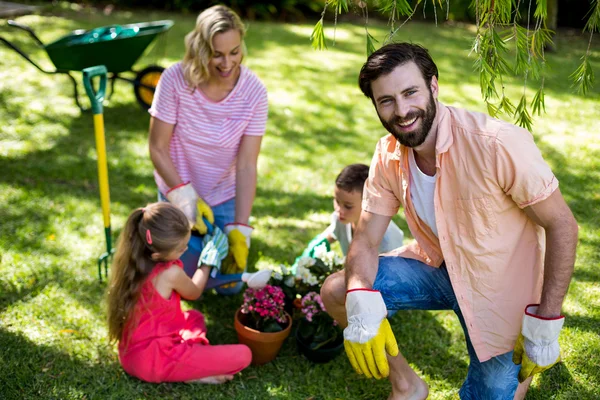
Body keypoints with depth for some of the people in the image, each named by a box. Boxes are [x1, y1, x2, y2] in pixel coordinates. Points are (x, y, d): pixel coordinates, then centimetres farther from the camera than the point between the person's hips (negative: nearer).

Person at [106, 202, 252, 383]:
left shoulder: (133, 262, -1)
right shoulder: (171, 273, -22)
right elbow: (194, 293, 3)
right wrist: (207, 263, 18)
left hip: (131, 355, 8)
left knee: (195, 317, 31)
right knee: (243, 355, -12)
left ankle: (192, 358, 6)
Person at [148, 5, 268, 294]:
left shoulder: (254, 91, -20)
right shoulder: (176, 80, -24)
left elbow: (247, 165, -20)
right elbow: (158, 149, -15)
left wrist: (240, 230, -24)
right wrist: (186, 198, -23)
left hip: (226, 196, 1)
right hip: (180, 191, -1)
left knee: (229, 286, 3)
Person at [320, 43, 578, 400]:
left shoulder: (498, 144, -30)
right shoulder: (389, 156, -11)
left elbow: (562, 225, -21)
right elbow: (365, 241, -8)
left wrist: (546, 326, -20)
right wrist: (361, 306, -29)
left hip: (498, 292, -4)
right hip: (437, 267, 5)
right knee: (336, 292, -10)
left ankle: (521, 370, 34)